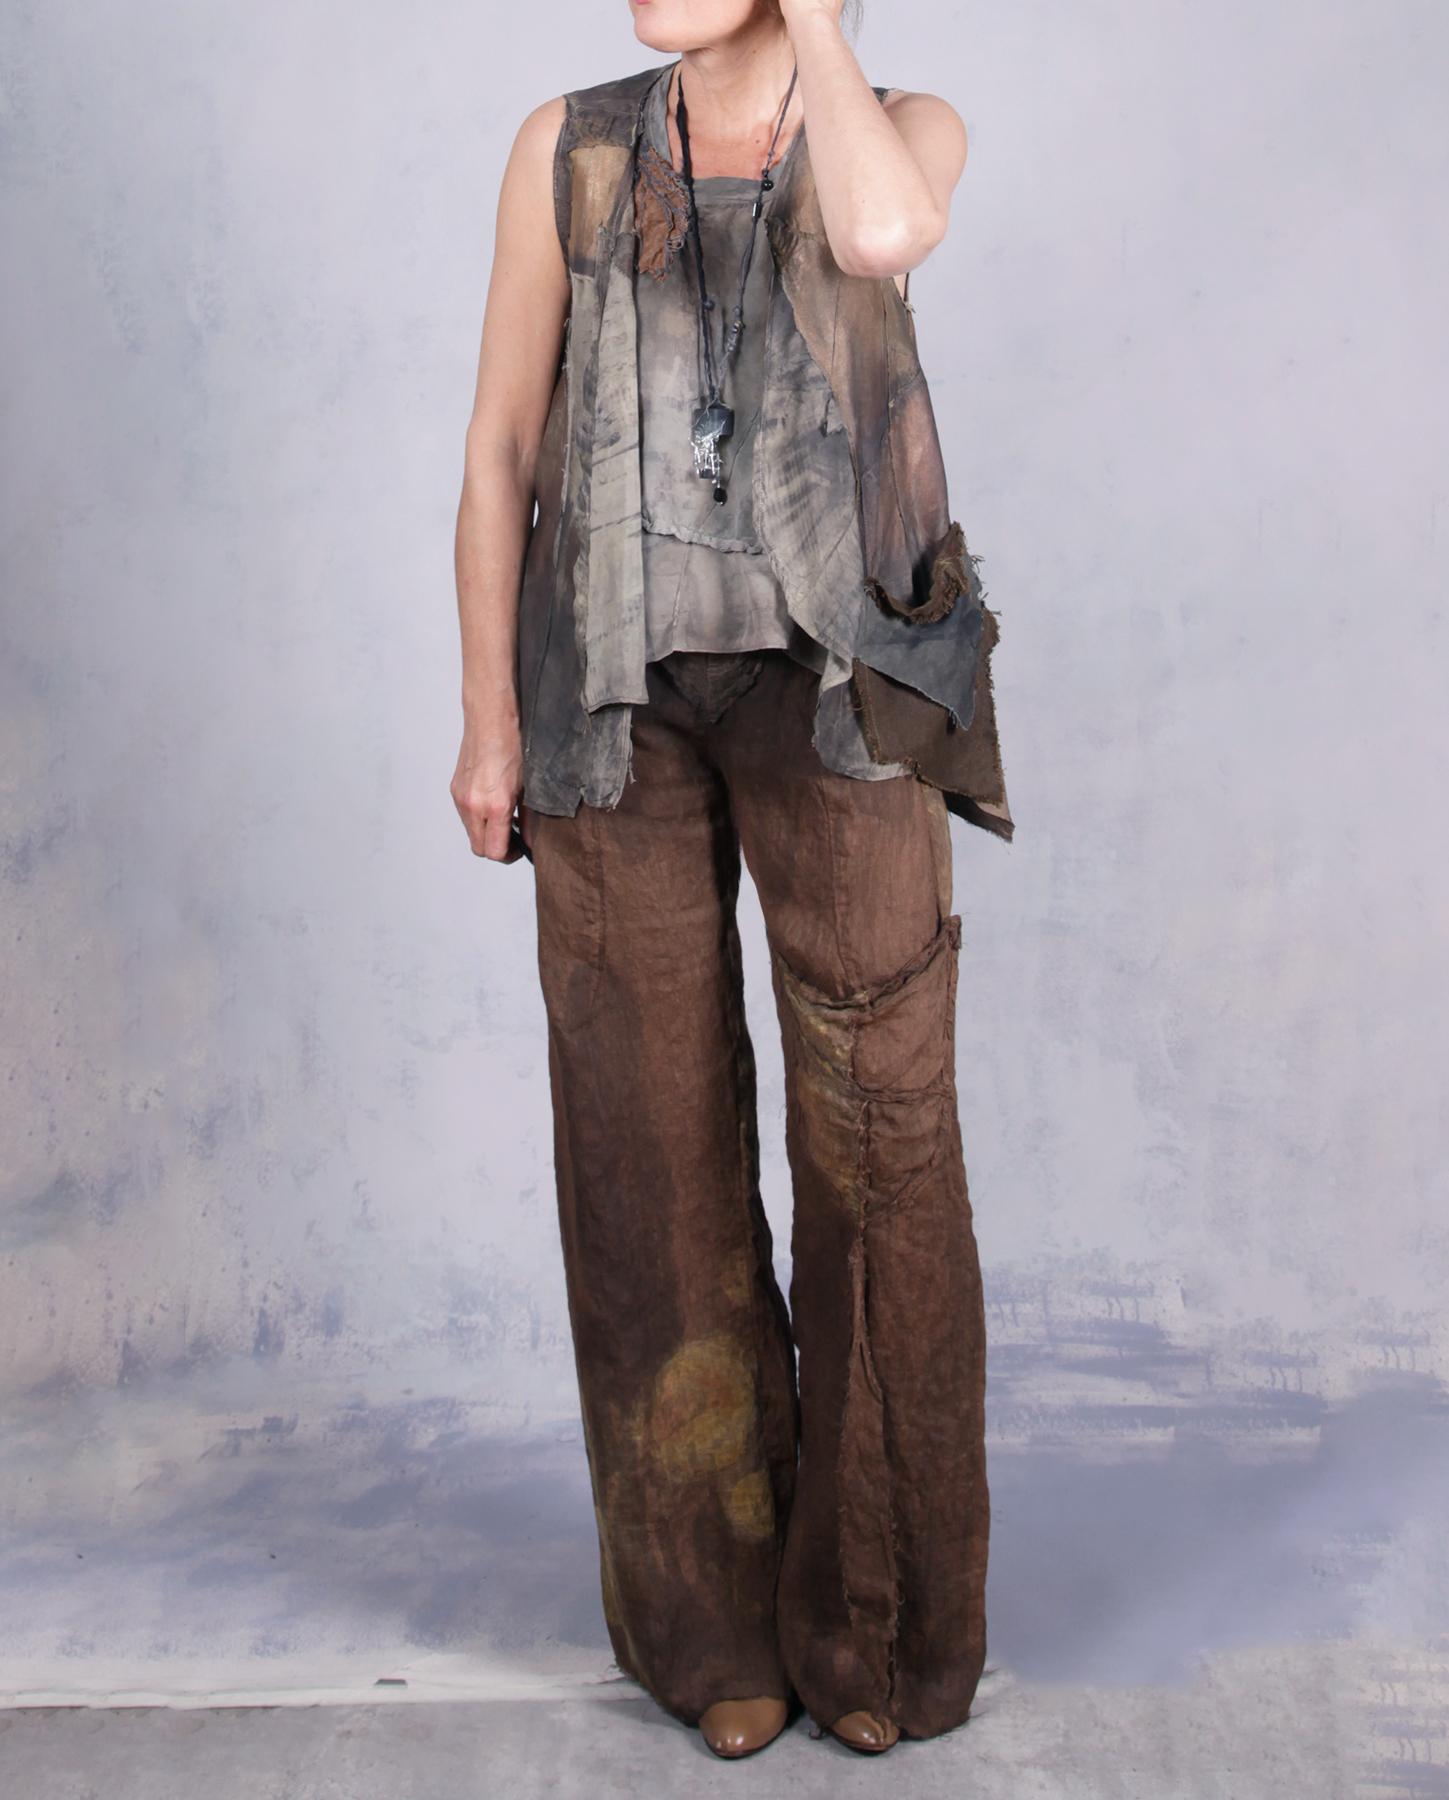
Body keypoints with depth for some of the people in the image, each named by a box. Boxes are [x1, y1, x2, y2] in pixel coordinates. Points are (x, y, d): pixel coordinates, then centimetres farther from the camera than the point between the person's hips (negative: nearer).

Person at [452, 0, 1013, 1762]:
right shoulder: (570, 145, 9)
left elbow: (880, 236, -20)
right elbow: (498, 445, 7)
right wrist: (489, 719, 0)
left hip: (838, 678, -1)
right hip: (619, 689, 1)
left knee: (878, 1134, -5)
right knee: (657, 1144, 0)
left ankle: (877, 1613, 12)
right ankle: (716, 1612, 16)